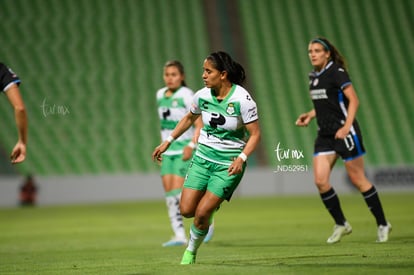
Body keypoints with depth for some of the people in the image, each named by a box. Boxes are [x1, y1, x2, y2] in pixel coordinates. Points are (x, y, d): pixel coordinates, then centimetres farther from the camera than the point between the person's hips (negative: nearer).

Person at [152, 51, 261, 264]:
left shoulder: (242, 99, -18)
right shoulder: (202, 96, -4)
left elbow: (255, 134, -12)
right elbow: (189, 119, 18)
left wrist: (241, 158, -26)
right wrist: (168, 142, 16)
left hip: (229, 164, -5)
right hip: (203, 157, 5)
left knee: (202, 213, -12)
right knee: (186, 210, -5)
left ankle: (191, 252, 15)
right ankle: (211, 206, 29)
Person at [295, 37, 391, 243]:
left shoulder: (336, 72, -11)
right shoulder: (313, 77, 12)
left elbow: (353, 100, -16)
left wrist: (346, 127, -25)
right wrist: (310, 116, 7)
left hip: (345, 132, -7)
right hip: (325, 135, 7)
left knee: (357, 180, -1)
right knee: (320, 181, -6)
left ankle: (382, 224, 14)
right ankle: (341, 224, 10)